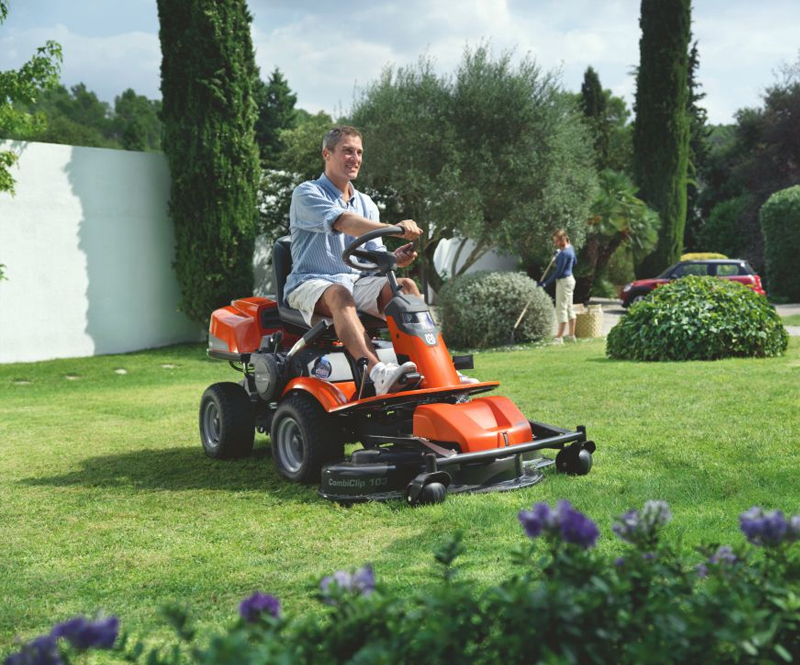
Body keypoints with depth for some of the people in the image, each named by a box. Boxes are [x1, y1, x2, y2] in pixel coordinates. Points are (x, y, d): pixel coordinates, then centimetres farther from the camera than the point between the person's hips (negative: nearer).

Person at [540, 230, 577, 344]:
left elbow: (558, 272, -22)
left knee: (561, 309, -7)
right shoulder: (570, 247, 7)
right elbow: (575, 261, 23)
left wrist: (546, 283, -18)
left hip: (564, 282, -10)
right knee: (569, 308, 14)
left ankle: (559, 338, -6)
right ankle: (571, 335, 20)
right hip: (569, 279, 10)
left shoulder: (564, 253, -23)